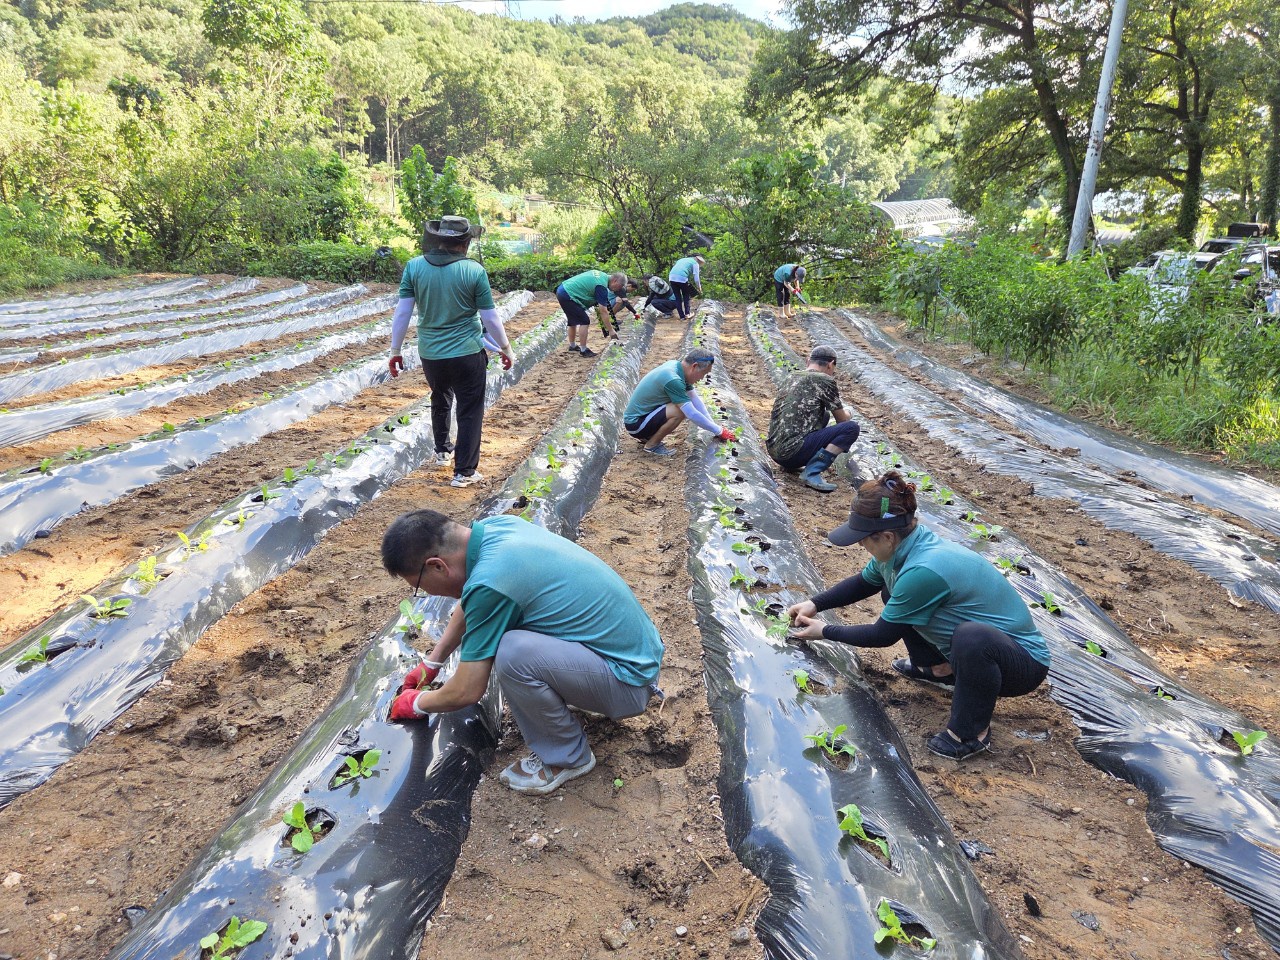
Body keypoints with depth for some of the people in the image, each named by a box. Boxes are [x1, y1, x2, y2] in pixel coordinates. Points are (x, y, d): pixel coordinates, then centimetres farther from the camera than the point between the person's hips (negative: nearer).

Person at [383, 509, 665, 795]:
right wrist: (431, 664, 27)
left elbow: (466, 692, -14)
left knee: (512, 653, -29)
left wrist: (416, 704, 6)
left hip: (629, 682, -9)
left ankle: (568, 757, -4)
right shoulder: (496, 525, -2)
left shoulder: (489, 584, -26)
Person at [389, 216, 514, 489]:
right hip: (467, 354, -3)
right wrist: (506, 348, 7)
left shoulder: (414, 266, -6)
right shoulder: (474, 271, -12)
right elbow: (490, 318, -7)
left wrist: (395, 350, 5)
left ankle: (442, 451, 43)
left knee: (440, 400, 29)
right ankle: (464, 472, 13)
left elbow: (402, 312, -5)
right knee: (469, 412, 9)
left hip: (430, 354, 3)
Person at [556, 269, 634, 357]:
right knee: (584, 322, -6)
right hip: (568, 296, -10)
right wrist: (610, 330, -13)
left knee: (573, 321, 21)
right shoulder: (601, 286, -18)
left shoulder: (602, 274, 9)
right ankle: (583, 350, -1)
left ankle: (572, 346, 32)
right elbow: (603, 311, -17)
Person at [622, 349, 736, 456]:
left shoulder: (676, 365, 1)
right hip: (635, 424, -10)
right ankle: (652, 445, -8)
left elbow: (695, 400, 8)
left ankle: (647, 436, 12)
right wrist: (719, 431, -14)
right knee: (680, 411, -26)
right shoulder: (673, 380, -27)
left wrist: (714, 426, 6)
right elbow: (692, 415, -25)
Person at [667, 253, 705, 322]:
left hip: (672, 277, 5)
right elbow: (696, 278, 5)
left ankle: (682, 316, 12)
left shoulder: (682, 259, 32)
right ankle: (687, 313, 14)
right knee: (686, 296, 18)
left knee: (678, 298, 12)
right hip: (682, 278, -5)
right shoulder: (695, 263, 12)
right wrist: (699, 290, 14)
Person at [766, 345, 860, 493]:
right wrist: (847, 414, 33)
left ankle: (790, 463, 14)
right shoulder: (825, 380, -3)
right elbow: (843, 420, 7)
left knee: (823, 415, 26)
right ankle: (812, 472, -15)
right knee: (851, 428, -5)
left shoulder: (794, 379, 19)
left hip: (773, 450, 9)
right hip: (791, 451, -9)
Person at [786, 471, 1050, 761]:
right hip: (974, 651, 8)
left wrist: (825, 631, -6)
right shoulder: (904, 545, -9)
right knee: (892, 589, 7)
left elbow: (883, 635, -19)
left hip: (1022, 662, -8)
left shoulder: (923, 571, -34)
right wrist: (815, 603, 3)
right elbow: (863, 583, 13)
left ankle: (972, 732, -16)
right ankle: (938, 669, 21)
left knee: (972, 638, -42)